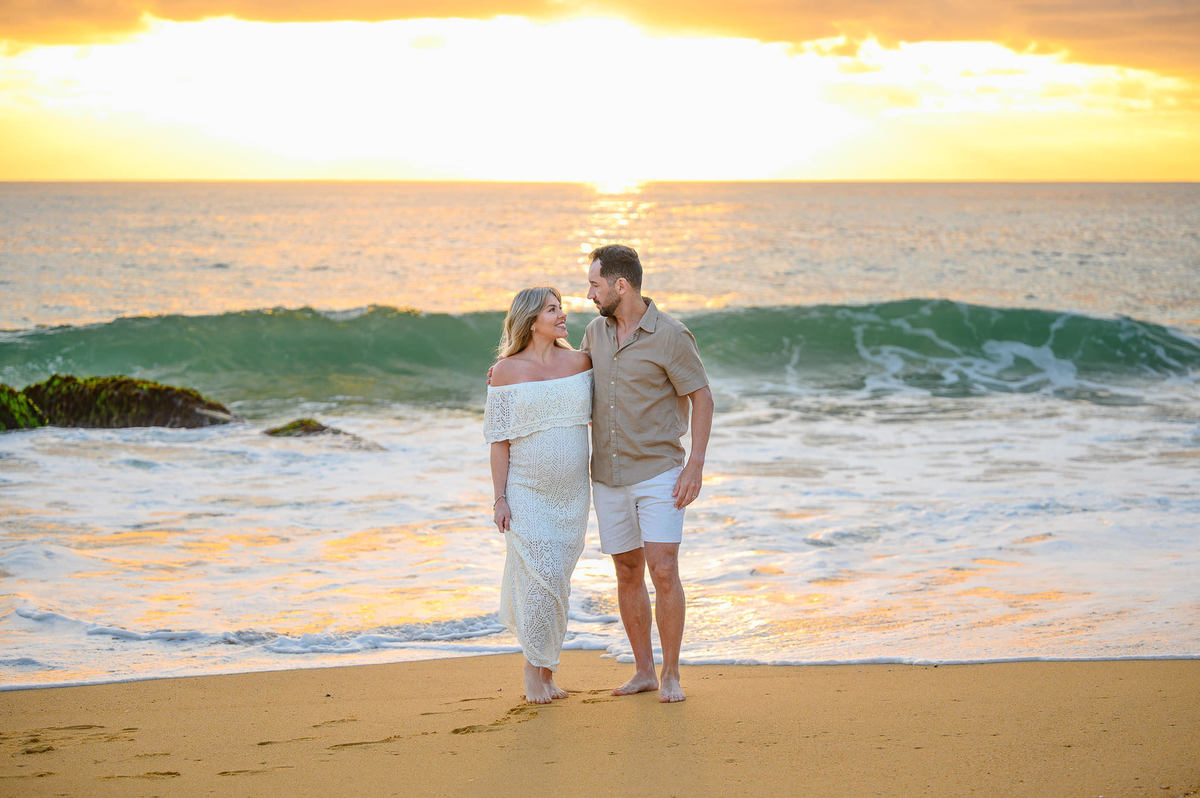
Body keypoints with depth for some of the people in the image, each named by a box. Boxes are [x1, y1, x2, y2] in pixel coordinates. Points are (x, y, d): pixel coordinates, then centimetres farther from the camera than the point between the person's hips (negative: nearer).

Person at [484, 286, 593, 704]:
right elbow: (499, 439, -5)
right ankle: (534, 668, 8)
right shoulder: (506, 371, -5)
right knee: (539, 575, -10)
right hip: (526, 491, -3)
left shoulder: (579, 362, 3)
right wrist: (499, 498, -8)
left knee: (558, 580, 8)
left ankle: (547, 670, 20)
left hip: (571, 492, 4)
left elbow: (597, 414, 18)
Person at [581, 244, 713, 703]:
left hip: (658, 474, -6)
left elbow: (701, 399, -8)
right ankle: (644, 672, 18)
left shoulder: (670, 336, -12)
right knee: (628, 574, 9)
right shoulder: (597, 330, 6)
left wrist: (696, 464, -15)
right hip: (609, 476, 6)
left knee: (664, 571, -12)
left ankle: (671, 676, -2)